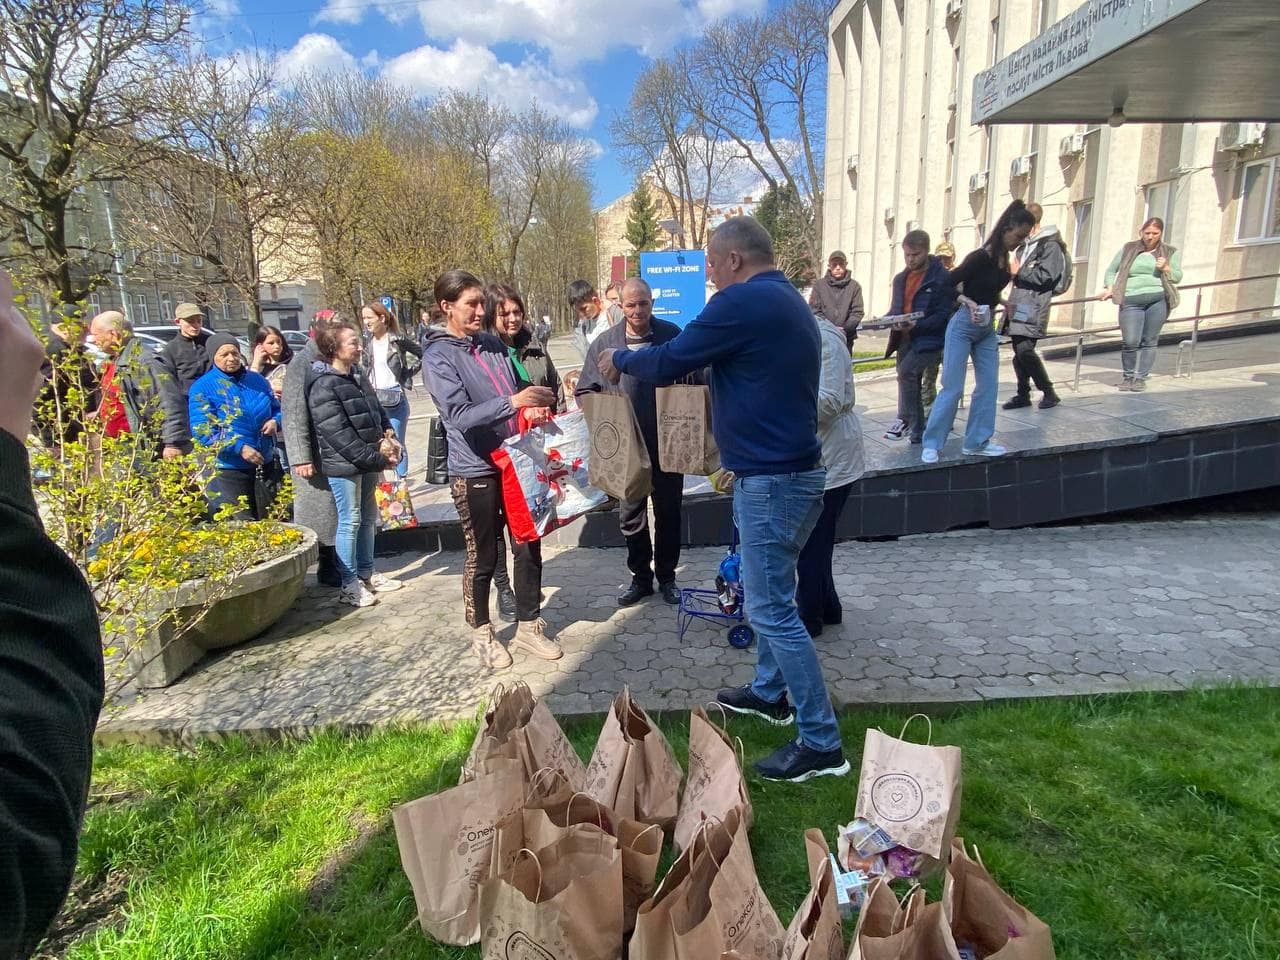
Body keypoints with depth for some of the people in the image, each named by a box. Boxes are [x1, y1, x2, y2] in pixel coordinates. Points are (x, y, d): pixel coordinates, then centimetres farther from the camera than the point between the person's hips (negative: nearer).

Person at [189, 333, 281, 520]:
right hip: (228, 471, -4)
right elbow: (202, 431, -12)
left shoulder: (257, 380, 9)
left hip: (266, 466, 4)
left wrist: (275, 422, -5)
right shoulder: (202, 387, -5)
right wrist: (240, 448, -22)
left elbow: (277, 409, 20)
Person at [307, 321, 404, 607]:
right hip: (344, 465, -8)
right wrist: (378, 458, -20)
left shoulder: (357, 375, 9)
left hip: (369, 460, 8)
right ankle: (349, 584, 11)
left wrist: (387, 434, -1)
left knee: (369, 517, 15)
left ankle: (366, 573, 29)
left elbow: (376, 408, 19)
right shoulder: (324, 386, -16)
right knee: (350, 522, -1)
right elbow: (339, 435, -21)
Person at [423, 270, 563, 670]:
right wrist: (513, 402, -35)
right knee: (482, 556, 8)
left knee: (528, 546, 11)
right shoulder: (438, 355, -11)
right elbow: (460, 416, -23)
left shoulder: (492, 342, 7)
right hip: (475, 470, -5)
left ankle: (529, 626, 27)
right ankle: (481, 633, 28)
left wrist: (532, 410, -3)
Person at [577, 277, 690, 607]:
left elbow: (694, 384, 2)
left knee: (668, 511, 11)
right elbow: (584, 392, 5)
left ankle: (666, 576, 28)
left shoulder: (672, 335, -4)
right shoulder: (604, 343, -1)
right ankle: (640, 577, 27)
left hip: (667, 443, -1)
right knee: (630, 515, 10)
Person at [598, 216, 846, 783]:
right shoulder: (788, 301, 14)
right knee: (767, 591, 22)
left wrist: (620, 360, 4)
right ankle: (769, 692, 39)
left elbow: (669, 362, -13)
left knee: (773, 609, -3)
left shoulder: (744, 301, -16)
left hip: (772, 480, -10)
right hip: (793, 471, 10)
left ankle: (822, 744, 7)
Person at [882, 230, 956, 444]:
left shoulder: (942, 278, -8)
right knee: (912, 382, 10)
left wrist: (916, 326, -26)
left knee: (906, 371, -25)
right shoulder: (900, 279, 13)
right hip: (905, 339, 7)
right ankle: (917, 432, 19)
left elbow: (943, 314, -12)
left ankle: (906, 421, -11)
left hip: (929, 338, -7)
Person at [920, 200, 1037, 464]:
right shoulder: (981, 257, -16)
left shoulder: (1004, 258, 6)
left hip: (987, 327, 8)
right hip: (963, 326, -8)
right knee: (952, 387, -8)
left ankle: (977, 442, 16)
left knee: (988, 385, 8)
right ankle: (931, 444, 0)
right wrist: (968, 302, -28)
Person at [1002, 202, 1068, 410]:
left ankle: (1049, 392, -2)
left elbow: (1045, 277, -15)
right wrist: (1012, 272, 12)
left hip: (1033, 308, -8)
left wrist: (1018, 271, -10)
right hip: (1019, 305, 8)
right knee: (1018, 351, 7)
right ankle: (1023, 394, 15)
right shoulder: (1025, 244, 19)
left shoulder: (1050, 245, -6)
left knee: (1025, 350, -15)